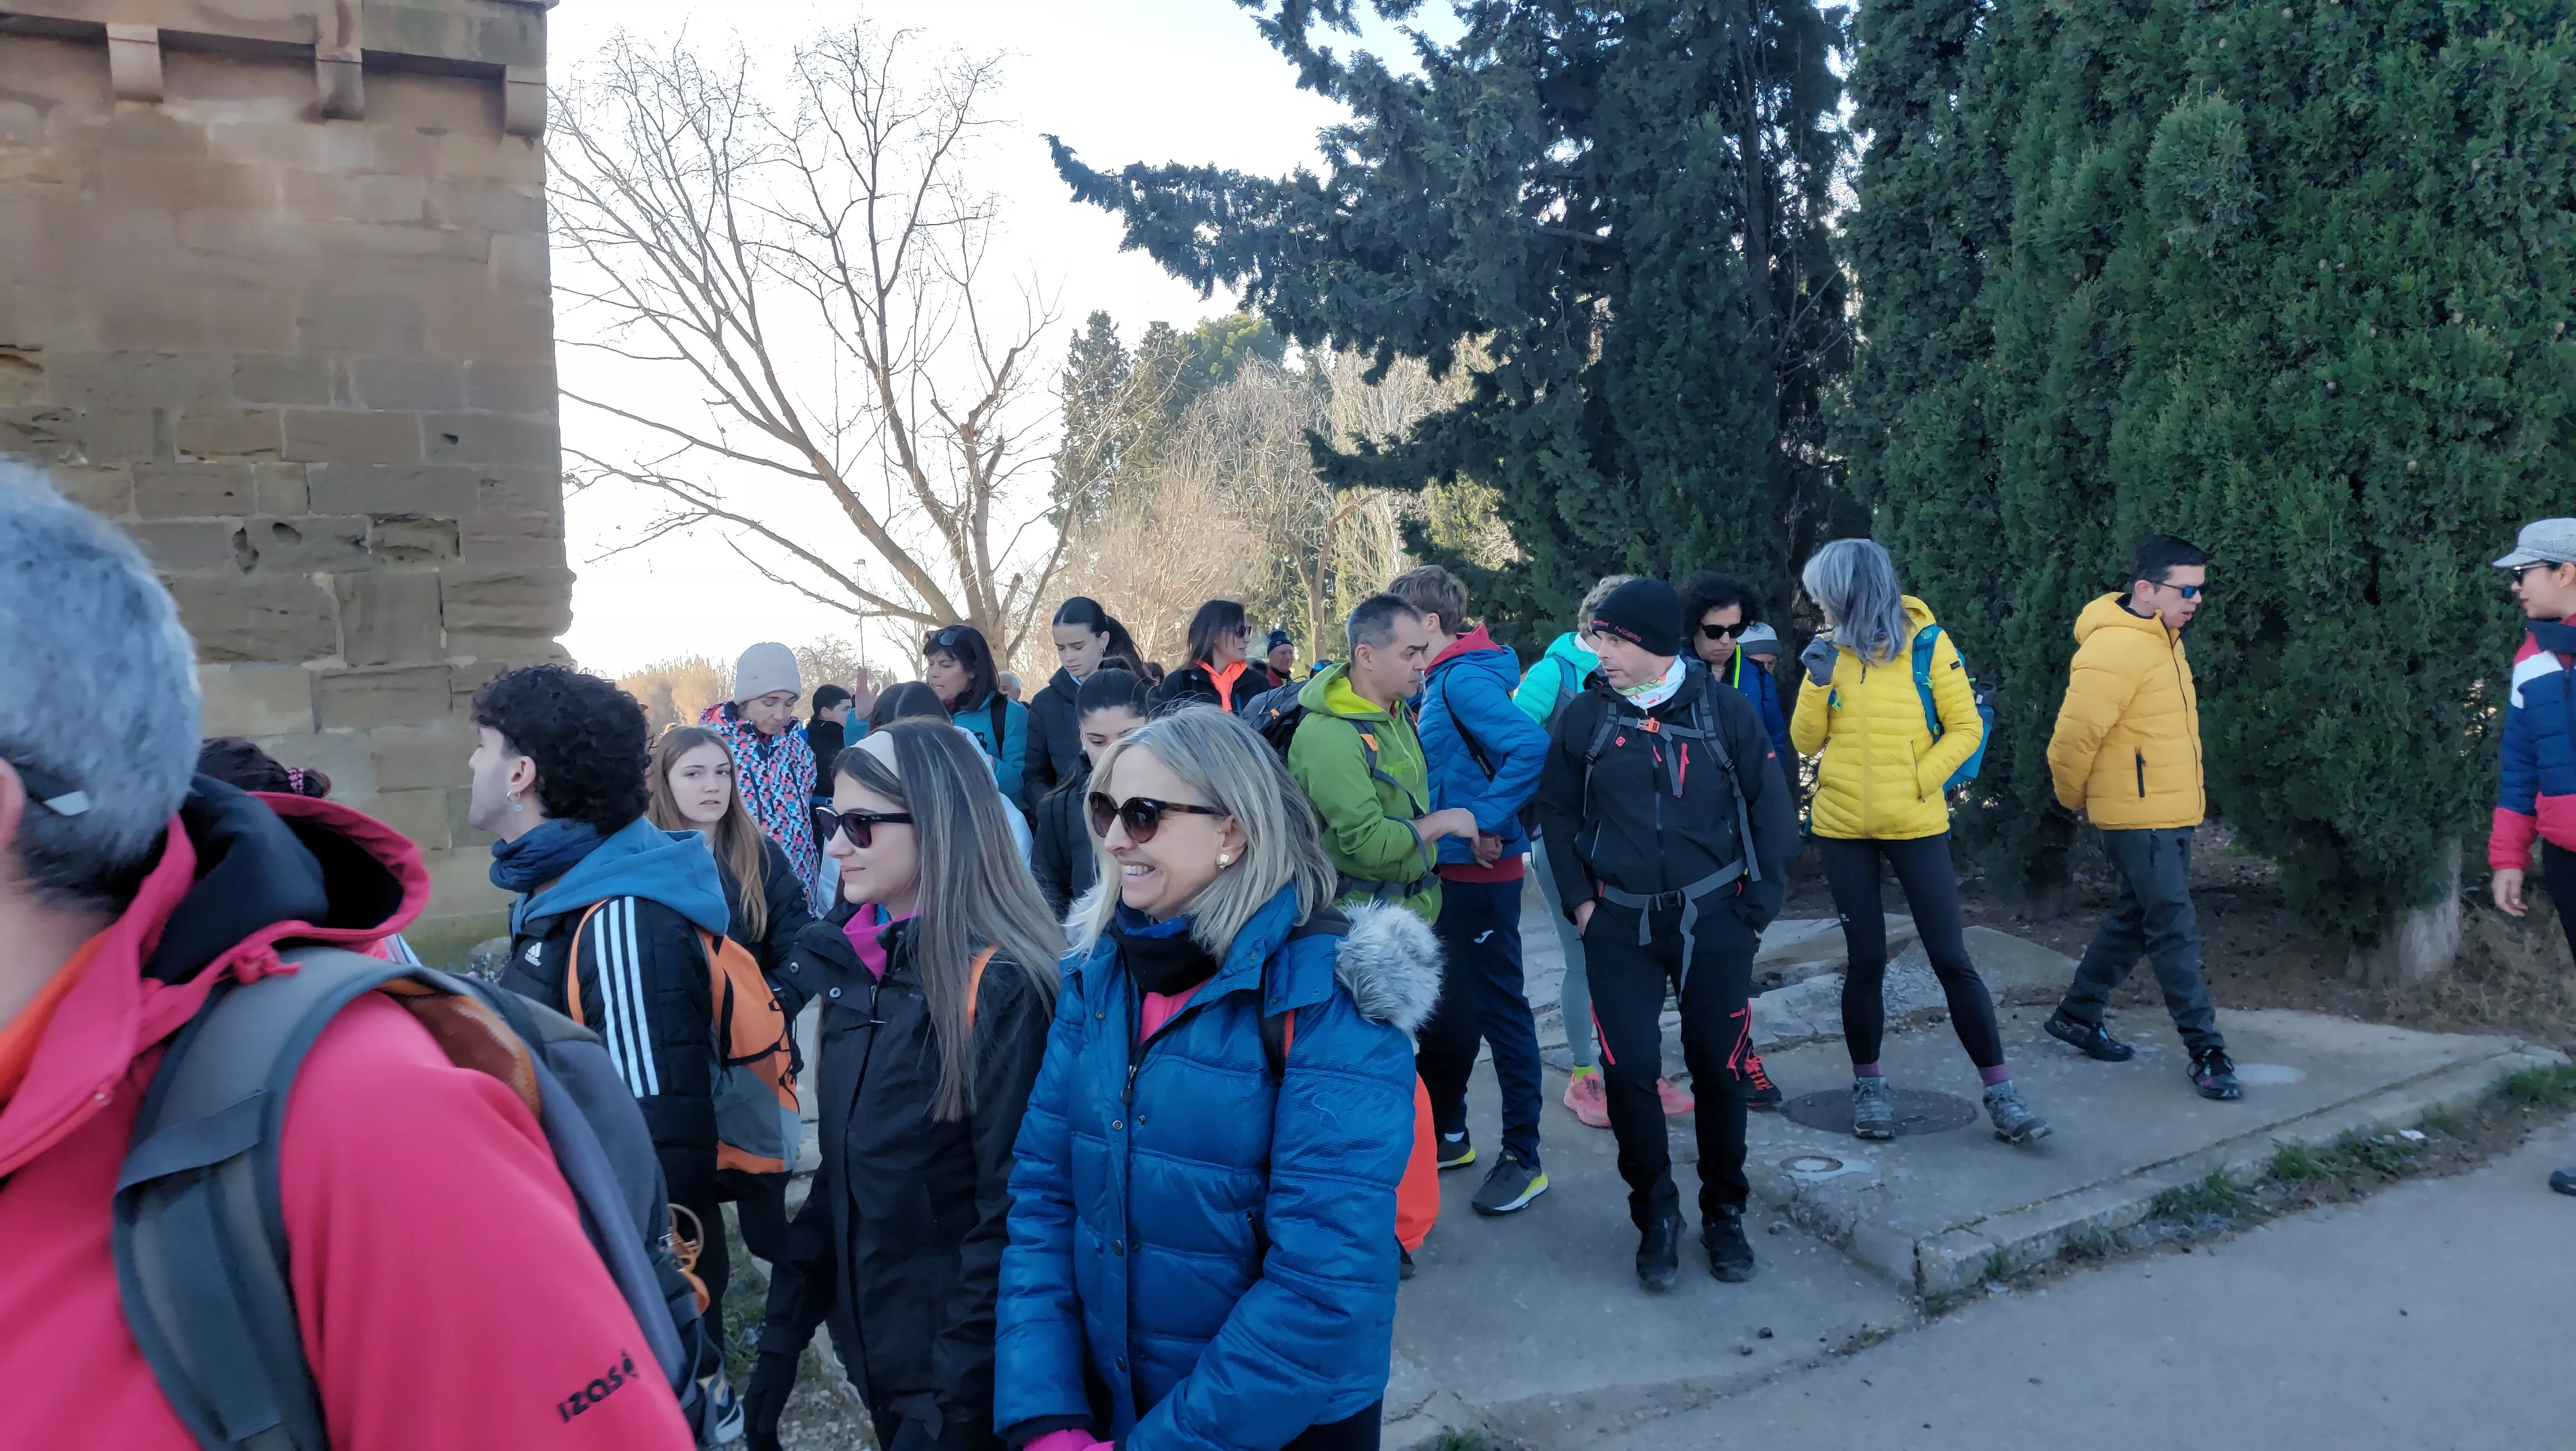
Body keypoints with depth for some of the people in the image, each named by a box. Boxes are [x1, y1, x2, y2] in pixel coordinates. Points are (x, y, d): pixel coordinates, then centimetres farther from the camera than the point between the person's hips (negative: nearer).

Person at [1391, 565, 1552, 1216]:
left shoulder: (1465, 679, -18)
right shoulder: (1441, 681, 11)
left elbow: (1530, 744, -30)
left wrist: (1488, 822, -26)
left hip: (1478, 872, -10)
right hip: (1445, 869, 10)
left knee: (1497, 1009, 0)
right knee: (1439, 1007, 18)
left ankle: (1523, 1157, 11)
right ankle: (1445, 1132, 33)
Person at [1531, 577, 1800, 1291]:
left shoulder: (1722, 709, -4)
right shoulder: (1584, 717, -1)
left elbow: (1772, 811, 1)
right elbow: (1558, 813, 8)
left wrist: (1757, 909, -3)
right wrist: (1580, 902, 0)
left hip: (1714, 919, 0)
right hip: (1621, 926, 1)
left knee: (1718, 1070, 6)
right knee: (1629, 1072, -4)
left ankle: (1723, 1213, 27)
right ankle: (1656, 1216, 17)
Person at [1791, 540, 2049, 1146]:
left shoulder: (1927, 642, -6)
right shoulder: (1831, 650, 3)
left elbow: (1966, 728, -3)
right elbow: (1807, 742, 4)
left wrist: (1919, 780, -15)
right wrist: (1818, 682, -11)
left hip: (1916, 824, -2)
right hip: (1843, 827, 2)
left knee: (1951, 958, -1)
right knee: (1866, 958, 6)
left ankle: (2000, 1093, 8)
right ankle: (1868, 1084, 21)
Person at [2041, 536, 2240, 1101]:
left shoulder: (2163, 638, 11)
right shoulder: (2113, 651, -22)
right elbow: (2073, 738, -19)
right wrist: (2075, 799, -4)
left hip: (2172, 814, 10)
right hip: (2138, 820, -10)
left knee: (2136, 920, 18)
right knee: (2176, 931, -5)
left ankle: (2078, 1015, 30)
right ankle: (2206, 1052, 3)